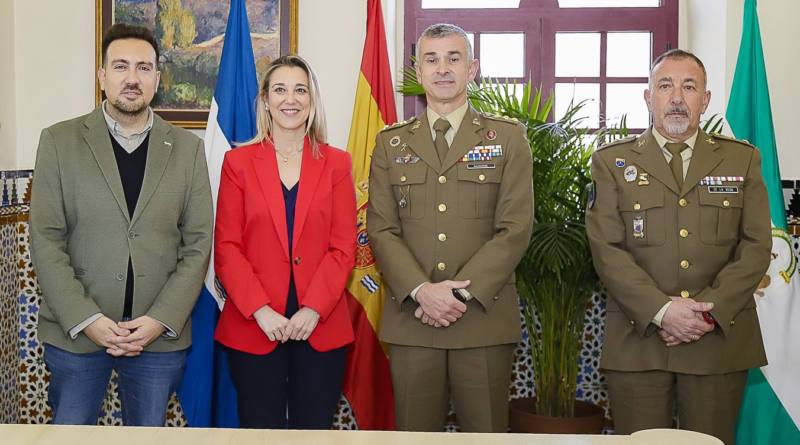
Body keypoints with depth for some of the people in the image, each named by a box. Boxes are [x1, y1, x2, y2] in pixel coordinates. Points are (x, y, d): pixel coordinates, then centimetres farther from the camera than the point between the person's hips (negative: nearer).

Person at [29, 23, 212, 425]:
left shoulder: (187, 148, 5)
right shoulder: (59, 141, 2)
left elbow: (198, 243, 2)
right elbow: (46, 241, -3)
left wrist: (161, 320, -9)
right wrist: (87, 320, -12)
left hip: (161, 334, 1)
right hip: (75, 332, -1)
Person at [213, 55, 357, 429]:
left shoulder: (336, 163, 7)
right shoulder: (238, 162, 5)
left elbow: (343, 247, 1)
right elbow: (226, 247, 0)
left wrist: (313, 309, -11)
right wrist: (260, 311, -12)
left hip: (321, 326, 1)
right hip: (253, 327, 0)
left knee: (314, 427, 7)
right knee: (261, 427, 6)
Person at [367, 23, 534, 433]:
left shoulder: (508, 138, 5)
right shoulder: (390, 143, 11)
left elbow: (515, 229, -3)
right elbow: (381, 229, 3)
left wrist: (462, 293, -12)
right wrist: (421, 290, -12)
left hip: (484, 319, -1)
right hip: (411, 318, 2)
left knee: (486, 431, 5)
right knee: (415, 431, 8)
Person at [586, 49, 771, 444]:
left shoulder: (742, 159, 11)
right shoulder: (611, 162, 6)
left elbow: (756, 247, 3)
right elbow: (606, 249, -3)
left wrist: (711, 311, -10)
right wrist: (660, 311, -14)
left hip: (721, 338, 1)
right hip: (637, 340, -1)